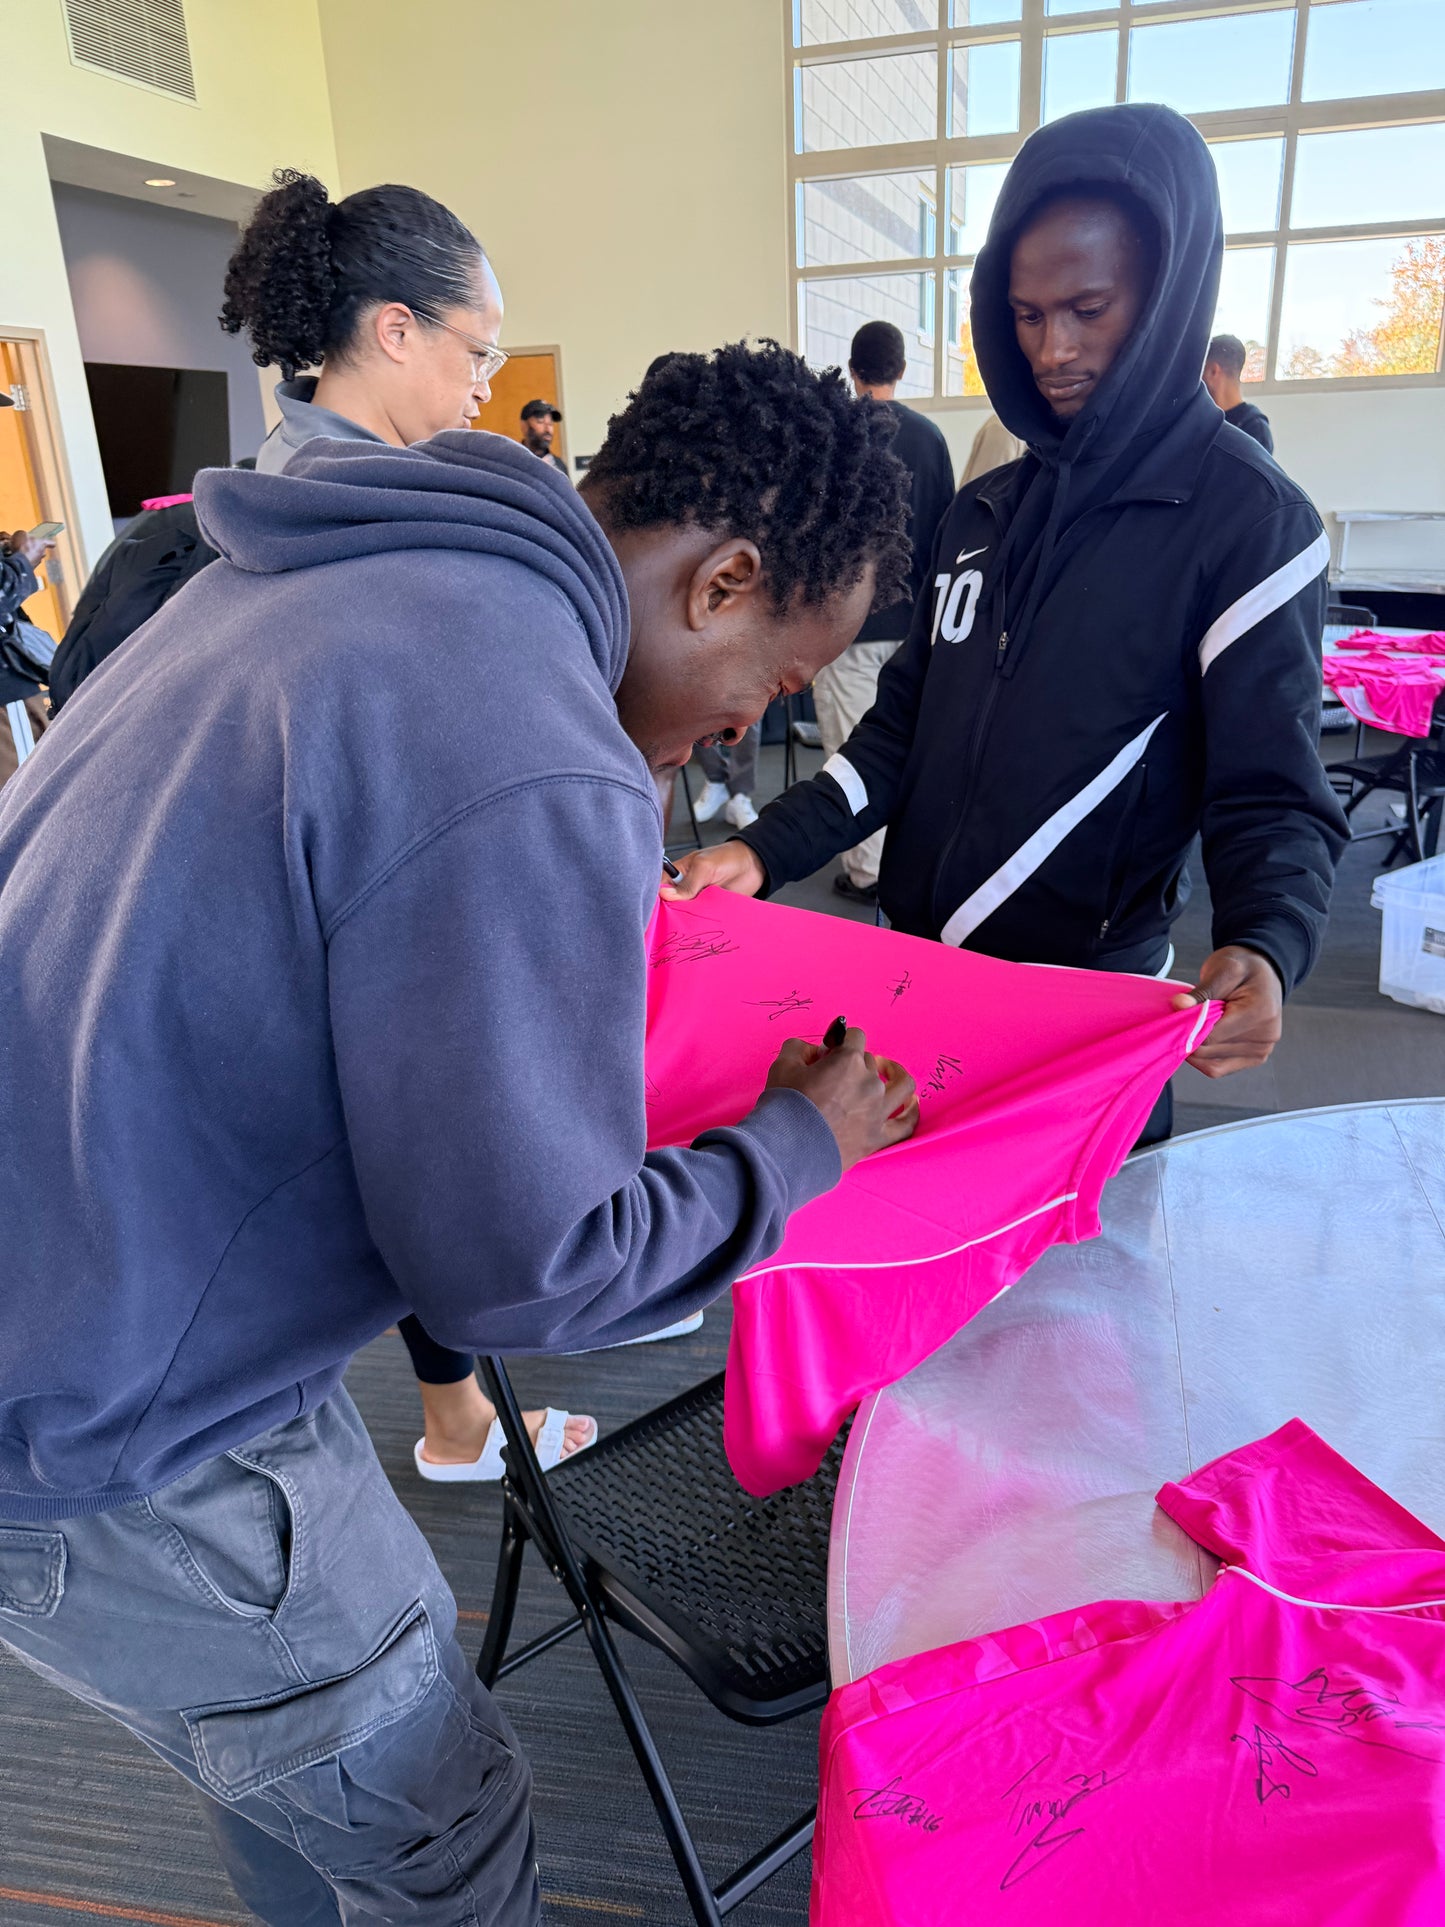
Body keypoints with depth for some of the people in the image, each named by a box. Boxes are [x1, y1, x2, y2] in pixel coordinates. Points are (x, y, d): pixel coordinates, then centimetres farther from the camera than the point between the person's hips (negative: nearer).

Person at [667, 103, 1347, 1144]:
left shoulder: (1248, 519, -10)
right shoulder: (983, 510, 8)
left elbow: (1273, 797, -12)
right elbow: (905, 725, 11)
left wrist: (1263, 950, -32)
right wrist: (765, 850, 0)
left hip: (1089, 1004, -5)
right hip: (915, 971, 6)